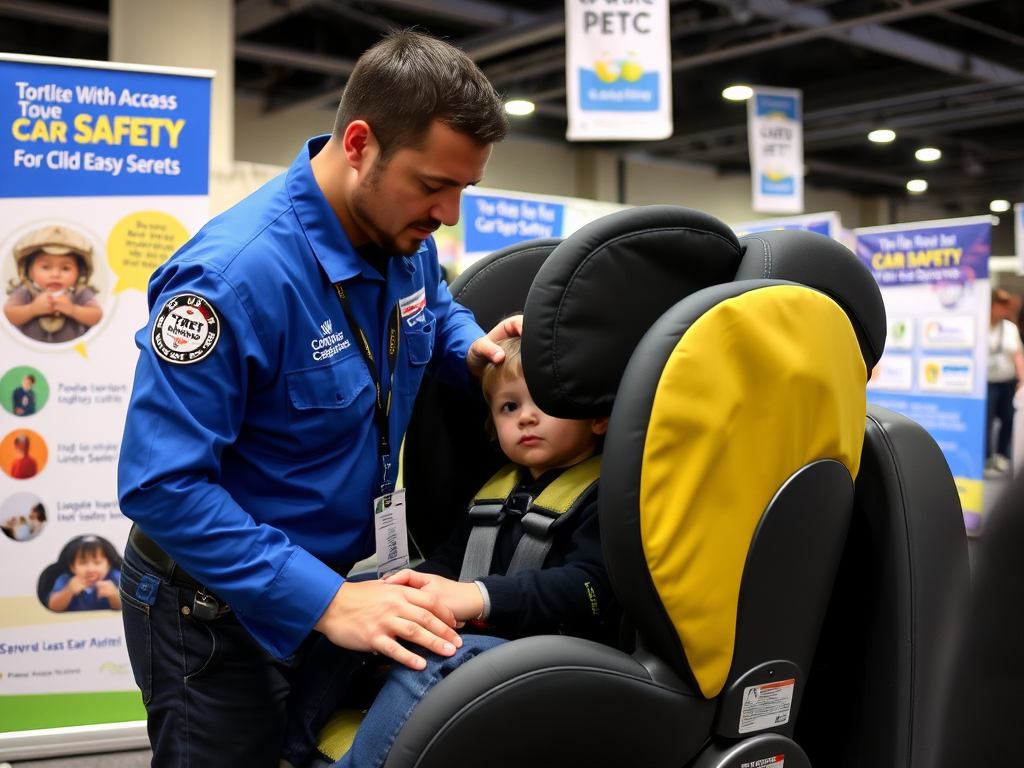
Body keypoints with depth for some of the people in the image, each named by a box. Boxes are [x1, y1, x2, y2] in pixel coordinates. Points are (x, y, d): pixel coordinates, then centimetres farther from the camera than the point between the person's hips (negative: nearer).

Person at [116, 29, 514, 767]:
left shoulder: (407, 240, -6)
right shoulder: (236, 274, -29)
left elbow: (438, 311, 18)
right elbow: (162, 484, -29)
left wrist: (474, 349, -7)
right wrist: (324, 599, -34)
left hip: (330, 574, 7)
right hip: (217, 606, -7)